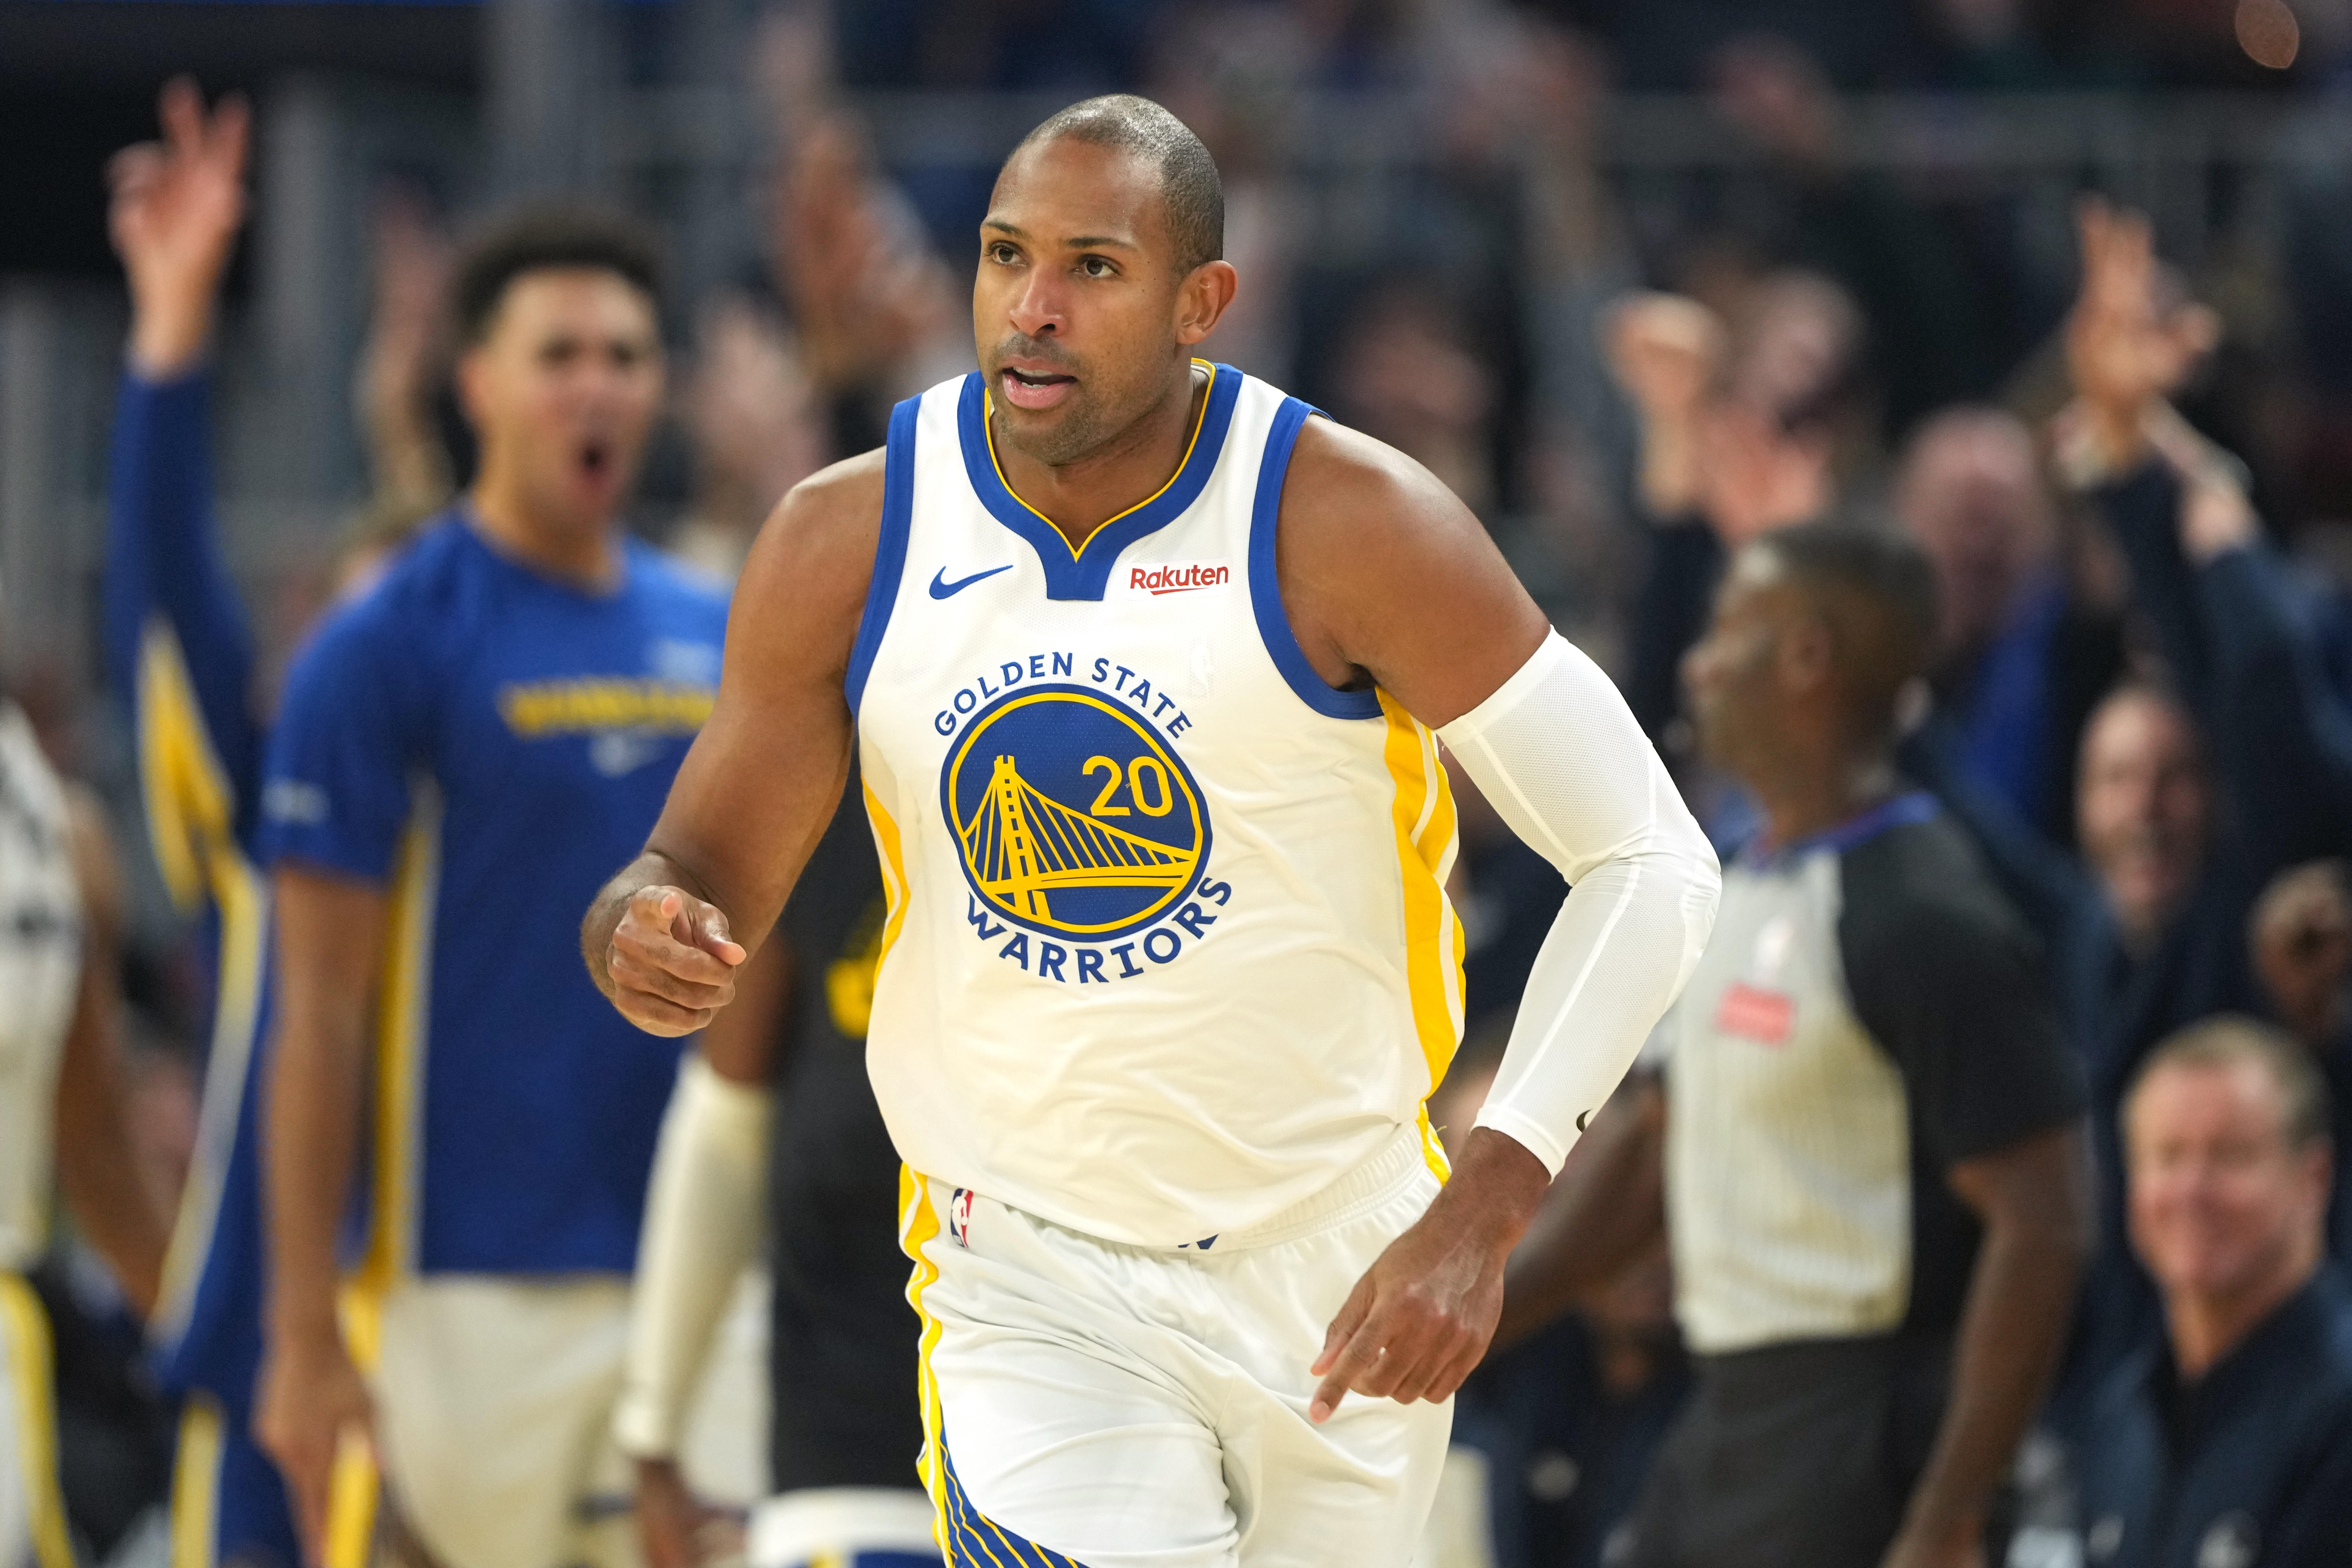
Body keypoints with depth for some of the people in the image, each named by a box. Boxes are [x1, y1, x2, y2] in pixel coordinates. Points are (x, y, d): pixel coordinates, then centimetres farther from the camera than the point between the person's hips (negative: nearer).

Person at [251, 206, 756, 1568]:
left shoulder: (724, 644, 12)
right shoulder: (389, 650, -5)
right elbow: (320, 1014, -6)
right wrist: (306, 1334, -10)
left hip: (704, 1274, 5)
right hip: (482, 1289, -5)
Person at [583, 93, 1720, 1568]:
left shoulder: (1347, 522, -15)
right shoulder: (847, 544, -6)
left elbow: (1653, 860, -14)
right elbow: (705, 880, 3)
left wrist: (1481, 1214, -24)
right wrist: (648, 938, -24)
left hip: (1343, 1274, 0)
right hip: (1033, 1277, 0)